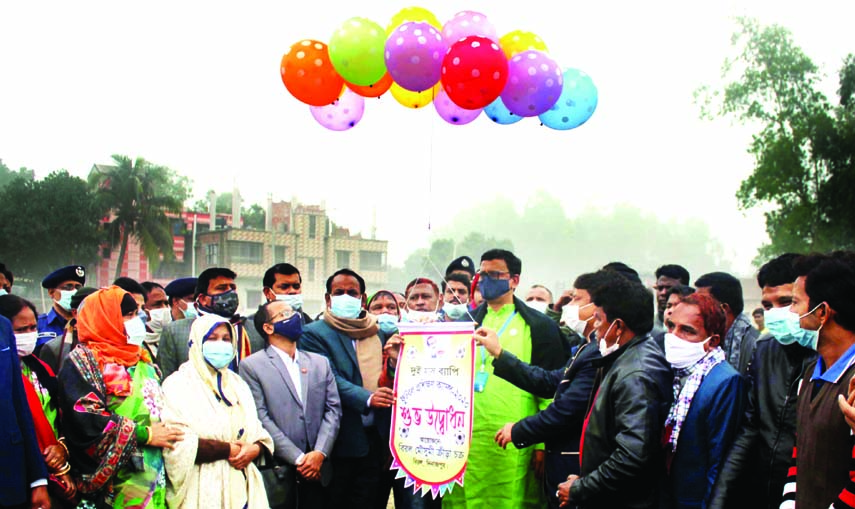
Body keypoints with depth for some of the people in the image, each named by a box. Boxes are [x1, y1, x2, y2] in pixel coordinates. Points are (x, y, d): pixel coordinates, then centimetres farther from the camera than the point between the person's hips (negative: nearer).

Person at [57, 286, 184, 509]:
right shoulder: (82, 361, -5)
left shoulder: (140, 359, 19)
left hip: (156, 473, 7)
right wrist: (145, 434, -15)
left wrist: (166, 432, 4)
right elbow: (85, 419, -17)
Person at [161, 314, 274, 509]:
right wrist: (228, 450, -10)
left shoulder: (237, 384, 17)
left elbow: (257, 432, 13)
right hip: (202, 491, -5)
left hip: (241, 486, 5)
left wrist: (256, 448, -9)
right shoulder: (178, 384, -4)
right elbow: (177, 445, -15)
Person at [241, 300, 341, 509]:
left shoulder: (320, 363, 15)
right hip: (278, 473, -4)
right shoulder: (252, 366, 0)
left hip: (317, 471, 4)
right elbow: (261, 418, -8)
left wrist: (319, 453, -7)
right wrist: (298, 459, -12)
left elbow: (333, 409, 8)